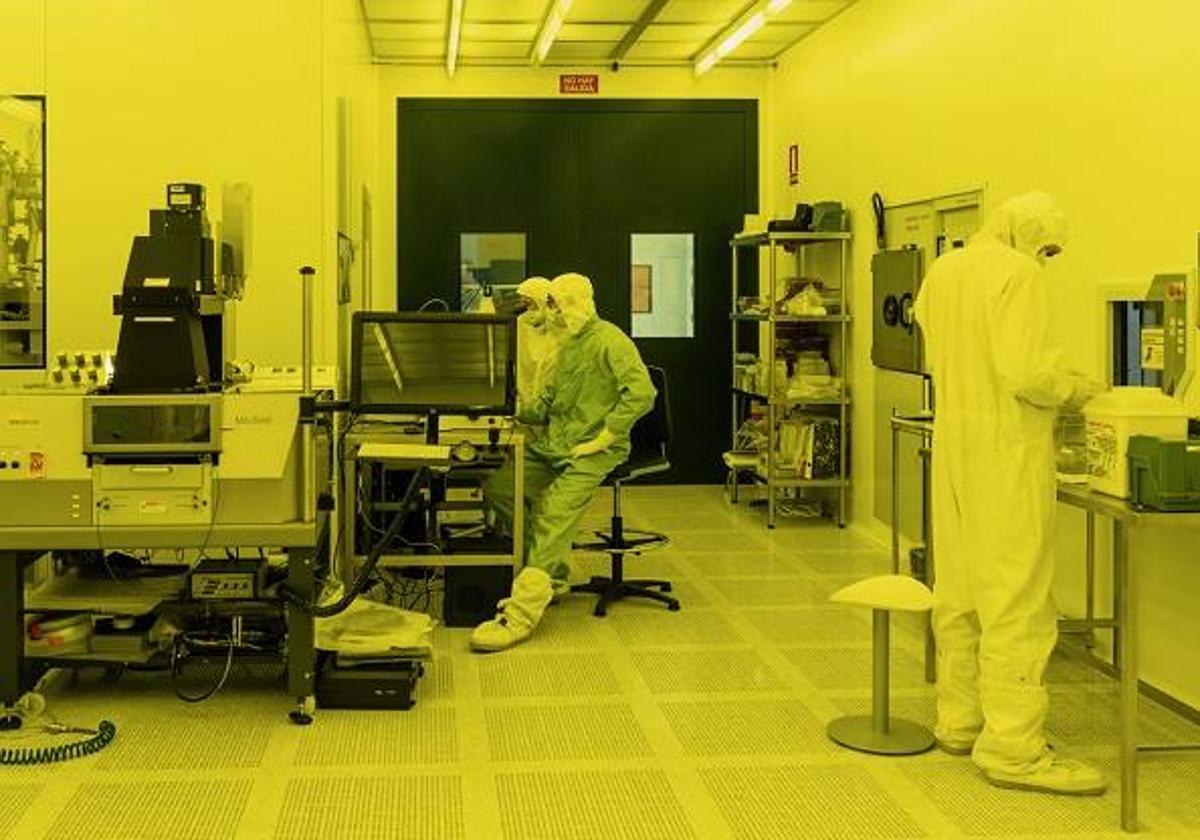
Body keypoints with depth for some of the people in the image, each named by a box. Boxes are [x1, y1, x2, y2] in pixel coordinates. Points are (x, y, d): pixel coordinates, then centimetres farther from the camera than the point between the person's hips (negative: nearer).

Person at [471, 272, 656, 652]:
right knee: (497, 487, -3)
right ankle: (551, 574, 7)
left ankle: (522, 613, -29)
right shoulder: (568, 346, 20)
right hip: (554, 446, 9)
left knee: (554, 517, -24)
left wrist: (601, 439, -22)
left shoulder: (609, 341, -10)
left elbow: (641, 393, -22)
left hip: (590, 452, -9)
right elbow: (547, 403, 24)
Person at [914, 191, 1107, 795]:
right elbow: (1025, 370, -20)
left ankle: (960, 721, 24)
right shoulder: (1017, 273, -13)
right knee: (1017, 598, -5)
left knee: (958, 587, 14)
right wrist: (1076, 390, -4)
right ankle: (1013, 747, -4)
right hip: (1007, 445, -9)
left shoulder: (941, 272, 13)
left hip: (952, 438, 9)